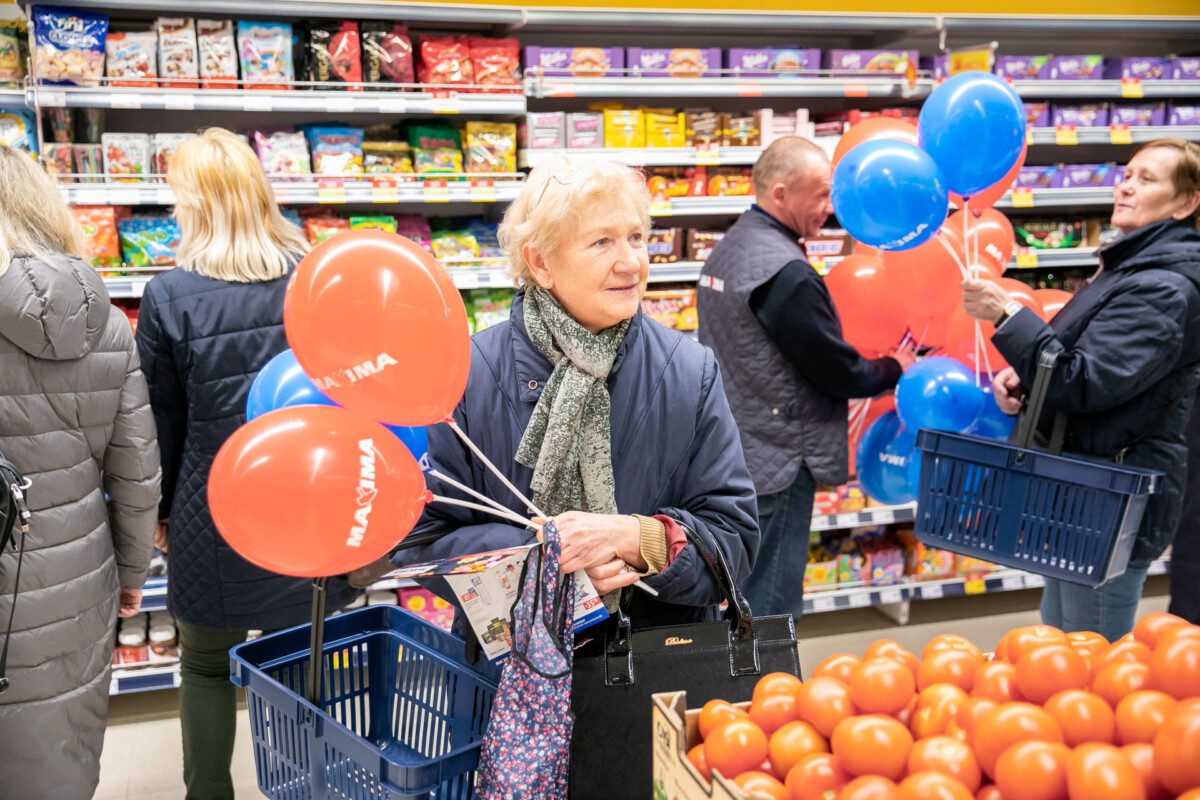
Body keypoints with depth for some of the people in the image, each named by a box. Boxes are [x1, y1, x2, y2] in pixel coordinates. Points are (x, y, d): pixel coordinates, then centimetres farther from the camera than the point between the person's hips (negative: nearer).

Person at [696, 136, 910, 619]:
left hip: (729, 453, 10)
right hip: (777, 465, -10)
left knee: (738, 604, 20)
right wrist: (895, 368, 5)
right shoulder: (786, 273, -20)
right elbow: (840, 373, -15)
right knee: (770, 614, 1)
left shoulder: (726, 250, 10)